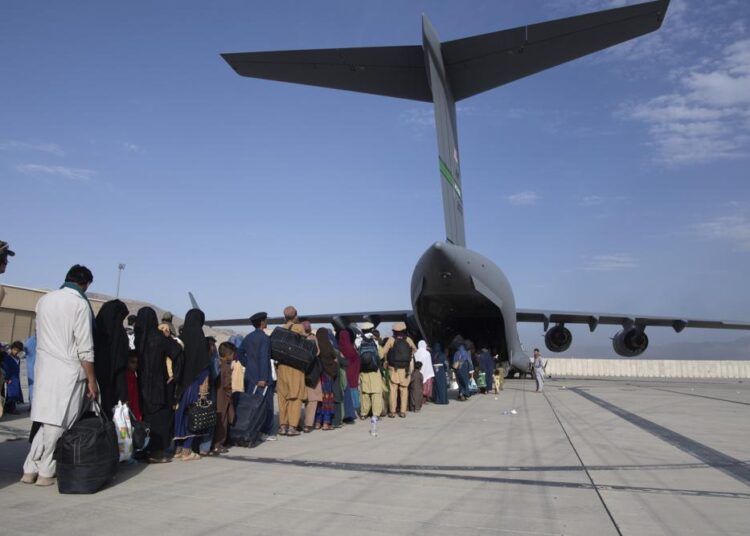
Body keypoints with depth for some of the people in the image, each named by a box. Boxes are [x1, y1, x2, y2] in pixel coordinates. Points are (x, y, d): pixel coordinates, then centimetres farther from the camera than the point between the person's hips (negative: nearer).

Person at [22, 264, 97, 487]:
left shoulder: (43, 300, 9)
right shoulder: (80, 304, -10)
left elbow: (39, 334, 15)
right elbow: (85, 349, -11)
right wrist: (92, 380, -5)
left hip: (43, 368, 6)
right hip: (68, 371, -6)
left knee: (43, 419, 13)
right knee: (59, 422, 2)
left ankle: (30, 469, 17)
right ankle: (46, 472, 8)